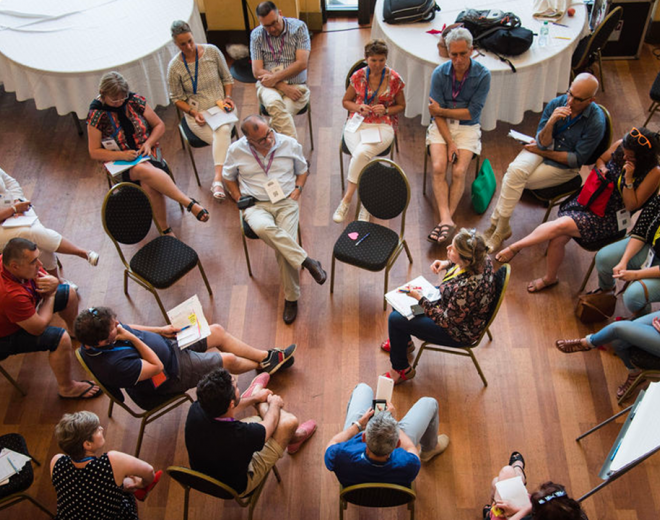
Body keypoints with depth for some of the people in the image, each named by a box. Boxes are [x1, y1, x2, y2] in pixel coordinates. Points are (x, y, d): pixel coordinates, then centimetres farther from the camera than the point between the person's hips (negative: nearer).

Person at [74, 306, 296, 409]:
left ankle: (267, 356, 28)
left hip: (166, 344, 8)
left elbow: (126, 328, 5)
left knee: (217, 331, 9)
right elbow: (157, 367, -29)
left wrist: (160, 330, 2)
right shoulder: (115, 364, -41)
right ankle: (262, 365, 35)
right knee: (228, 360, 0)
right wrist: (133, 339, -33)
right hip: (170, 372, -8)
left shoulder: (95, 336, -16)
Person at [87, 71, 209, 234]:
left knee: (148, 183, -34)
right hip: (119, 162, -2)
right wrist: (122, 155, -20)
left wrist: (148, 143, -11)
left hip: (146, 153, 2)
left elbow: (159, 125, 8)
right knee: (145, 170, -38)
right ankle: (190, 203, -41)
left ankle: (165, 229, -29)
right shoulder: (96, 115, -7)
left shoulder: (135, 101, -1)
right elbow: (94, 152, -4)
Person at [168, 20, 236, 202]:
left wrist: (228, 97, -6)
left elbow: (227, 78, 10)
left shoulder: (212, 51, -2)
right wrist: (194, 112, -11)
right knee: (223, 142, -28)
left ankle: (217, 179, -43)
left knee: (223, 131, -35)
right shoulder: (175, 67, -6)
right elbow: (177, 98, 3)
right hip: (197, 114, -1)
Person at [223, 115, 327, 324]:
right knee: (264, 228, -38)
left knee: (284, 249, -23)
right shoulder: (236, 150, -2)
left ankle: (291, 298, -4)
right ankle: (307, 262, -27)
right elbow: (228, 177, 15)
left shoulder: (290, 144, 0)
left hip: (286, 203, 0)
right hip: (255, 205, 0)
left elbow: (302, 170, 16)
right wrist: (240, 200, 2)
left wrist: (297, 190, -1)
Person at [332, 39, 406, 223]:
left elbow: (401, 106, 13)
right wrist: (359, 108, -5)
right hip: (357, 123, 2)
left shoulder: (394, 79, 2)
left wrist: (386, 110, -7)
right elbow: (346, 101, 17)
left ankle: (346, 200, -20)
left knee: (361, 153, -32)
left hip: (383, 126, -1)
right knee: (360, 155, -31)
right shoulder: (358, 76, 5)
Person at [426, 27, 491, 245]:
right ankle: (446, 220, -29)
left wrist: (441, 110, -9)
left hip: (467, 127, -1)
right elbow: (437, 113, -7)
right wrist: (450, 142, -16)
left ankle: (446, 219, -20)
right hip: (441, 126, 1)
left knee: (459, 171, -23)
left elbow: (472, 113, -10)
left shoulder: (483, 75, -8)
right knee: (439, 168, -23)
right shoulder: (440, 73, -5)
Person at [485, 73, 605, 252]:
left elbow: (577, 159, -15)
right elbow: (543, 142, -8)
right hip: (542, 150, 4)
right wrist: (551, 121, -28)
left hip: (565, 167, -4)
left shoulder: (596, 122, -19)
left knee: (513, 180, -22)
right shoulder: (556, 104, -9)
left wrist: (542, 152, -11)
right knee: (515, 170, -28)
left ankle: (499, 225, -4)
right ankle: (500, 227, -19)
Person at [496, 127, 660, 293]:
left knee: (561, 225, -25)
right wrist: (601, 168, -6)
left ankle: (515, 247, -8)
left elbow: (631, 205, -14)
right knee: (558, 238, -17)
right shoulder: (620, 145, -4)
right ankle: (549, 278, 8)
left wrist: (629, 179, -27)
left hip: (610, 217, -5)